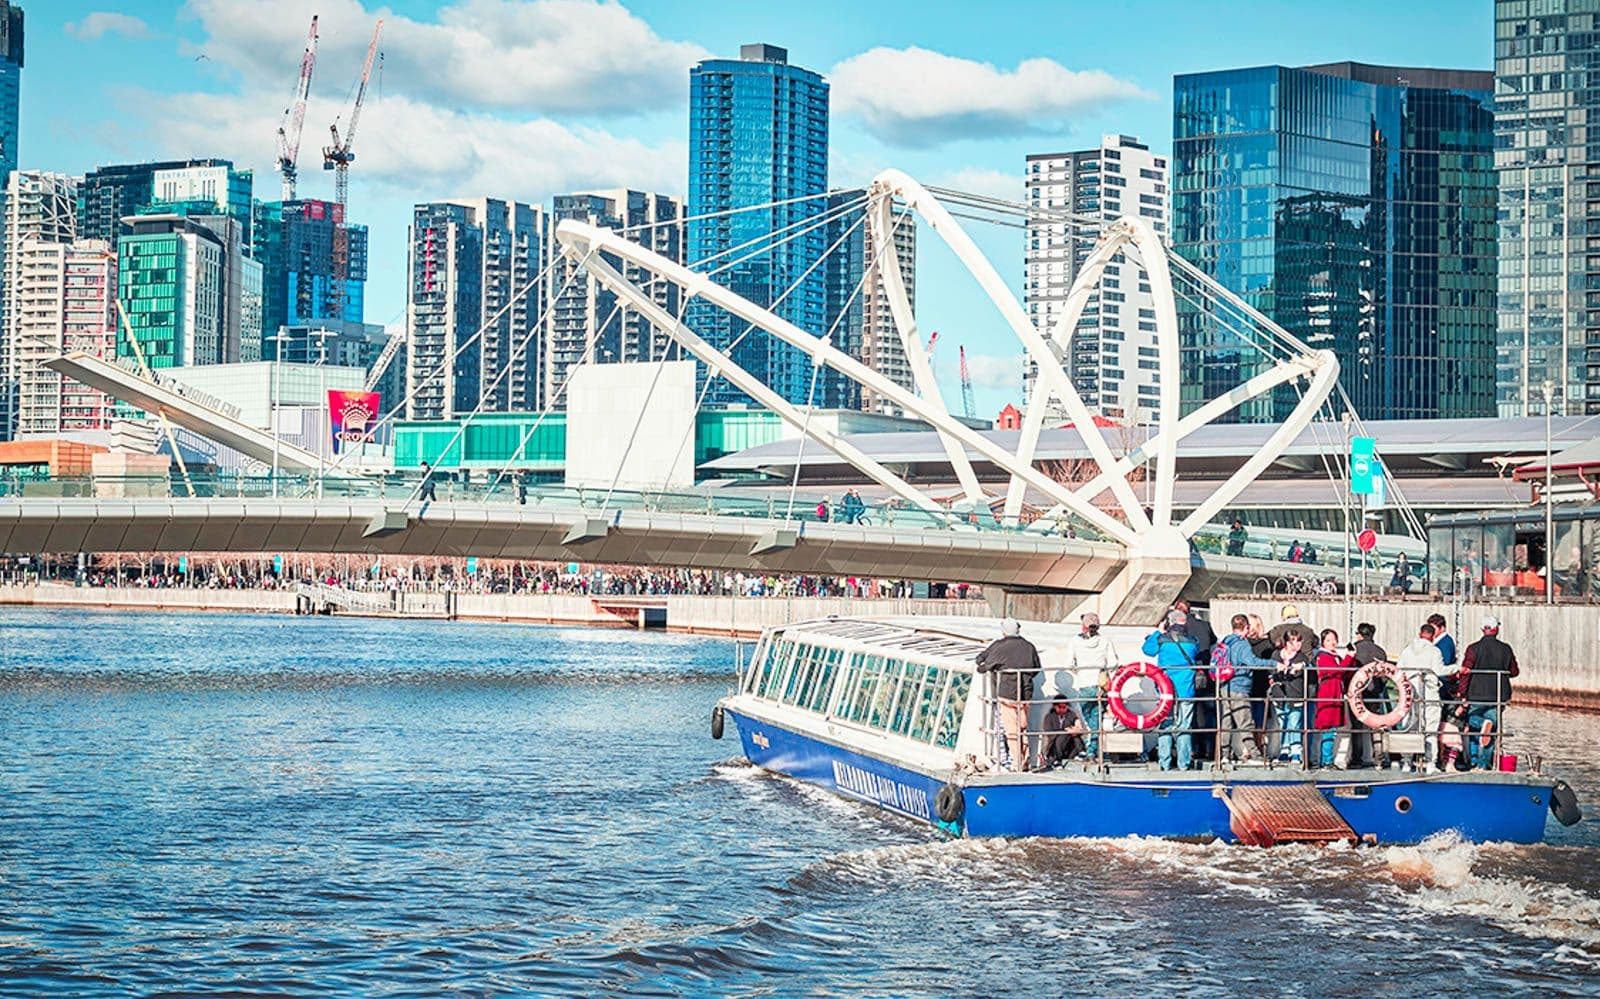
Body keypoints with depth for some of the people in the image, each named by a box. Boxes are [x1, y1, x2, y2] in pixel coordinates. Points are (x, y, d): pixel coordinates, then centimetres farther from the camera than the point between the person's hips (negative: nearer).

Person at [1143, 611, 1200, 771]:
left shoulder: (1162, 640, -4)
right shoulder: (1191, 642, -1)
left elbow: (1146, 649, 12)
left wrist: (1158, 632, 19)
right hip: (1186, 691, 1)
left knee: (1164, 727, 4)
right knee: (1184, 728, 4)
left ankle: (1165, 763, 2)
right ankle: (1184, 764, 4)